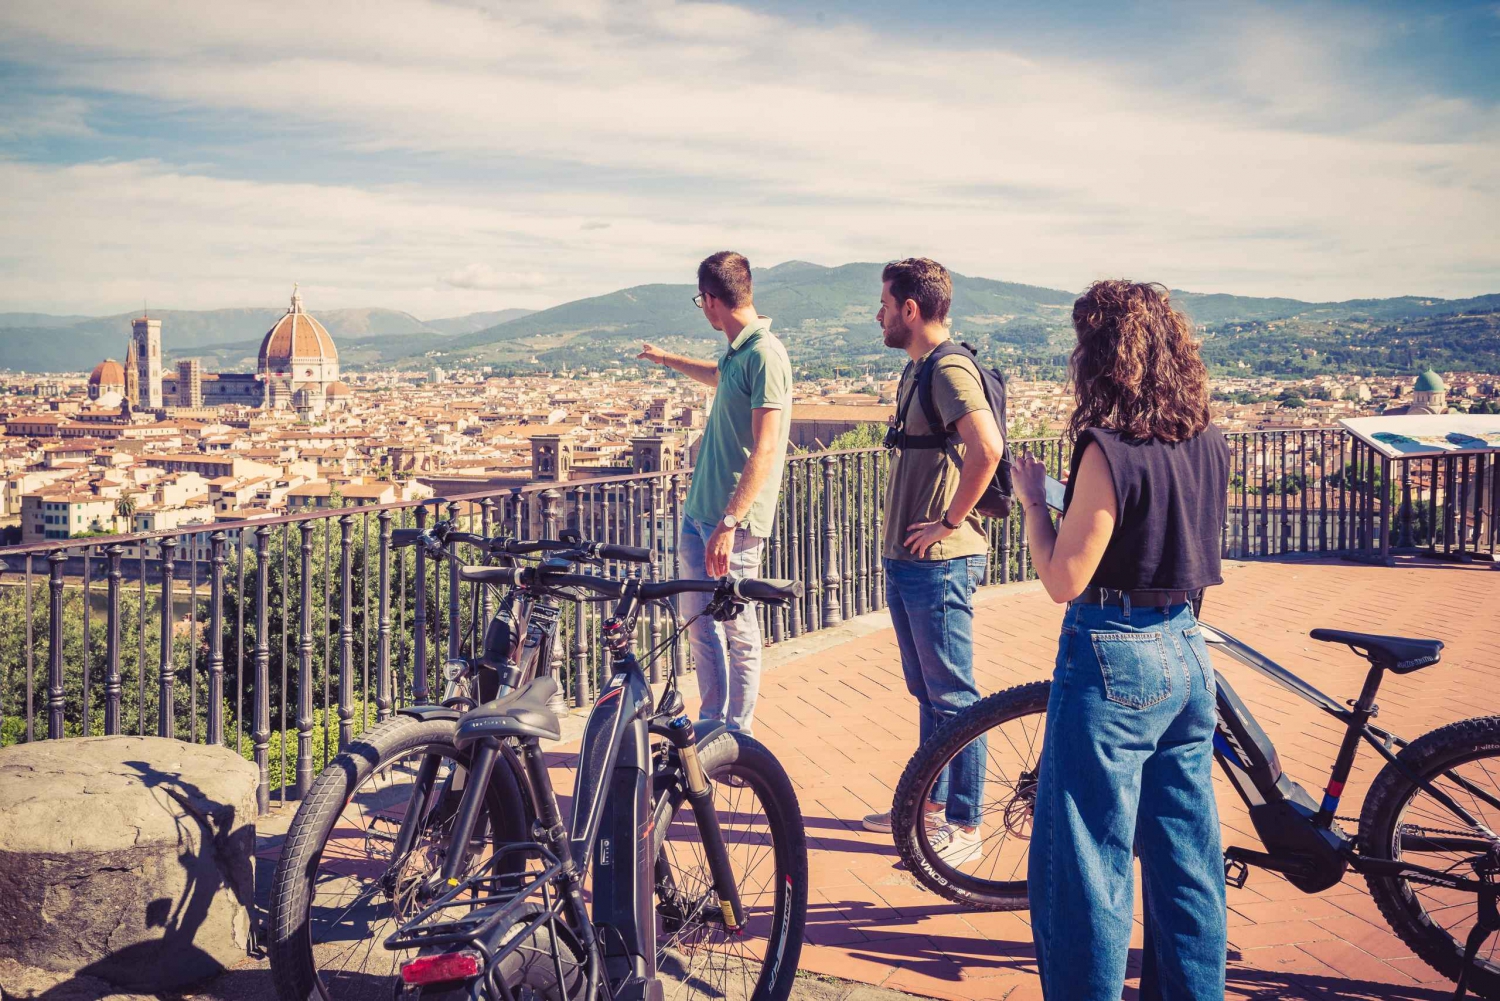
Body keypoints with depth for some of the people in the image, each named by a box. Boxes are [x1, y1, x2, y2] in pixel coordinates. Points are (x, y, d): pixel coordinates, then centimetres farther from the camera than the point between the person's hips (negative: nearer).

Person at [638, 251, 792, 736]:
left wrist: (729, 522, -26)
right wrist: (667, 359, 55)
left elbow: (765, 450, -22)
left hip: (733, 520, -9)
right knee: (700, 623, 14)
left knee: (738, 632, 0)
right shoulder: (737, 351, 13)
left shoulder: (765, 355, -16)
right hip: (698, 512, 10)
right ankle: (710, 728, 26)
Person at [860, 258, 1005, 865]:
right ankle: (931, 806, 30)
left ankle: (964, 827, 8)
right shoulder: (916, 370, 15)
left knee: (952, 697, -1)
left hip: (940, 563, -10)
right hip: (907, 561, 10)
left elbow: (986, 448, -31)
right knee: (926, 692, 18)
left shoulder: (950, 370, -16)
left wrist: (950, 521, -21)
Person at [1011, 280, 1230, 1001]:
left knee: (1081, 867, 4)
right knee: (1188, 859, 18)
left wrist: (1033, 498, -3)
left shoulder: (1109, 448, -18)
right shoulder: (1209, 445, 4)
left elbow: (1064, 579, -17)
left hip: (1112, 658, -8)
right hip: (1187, 654, 8)